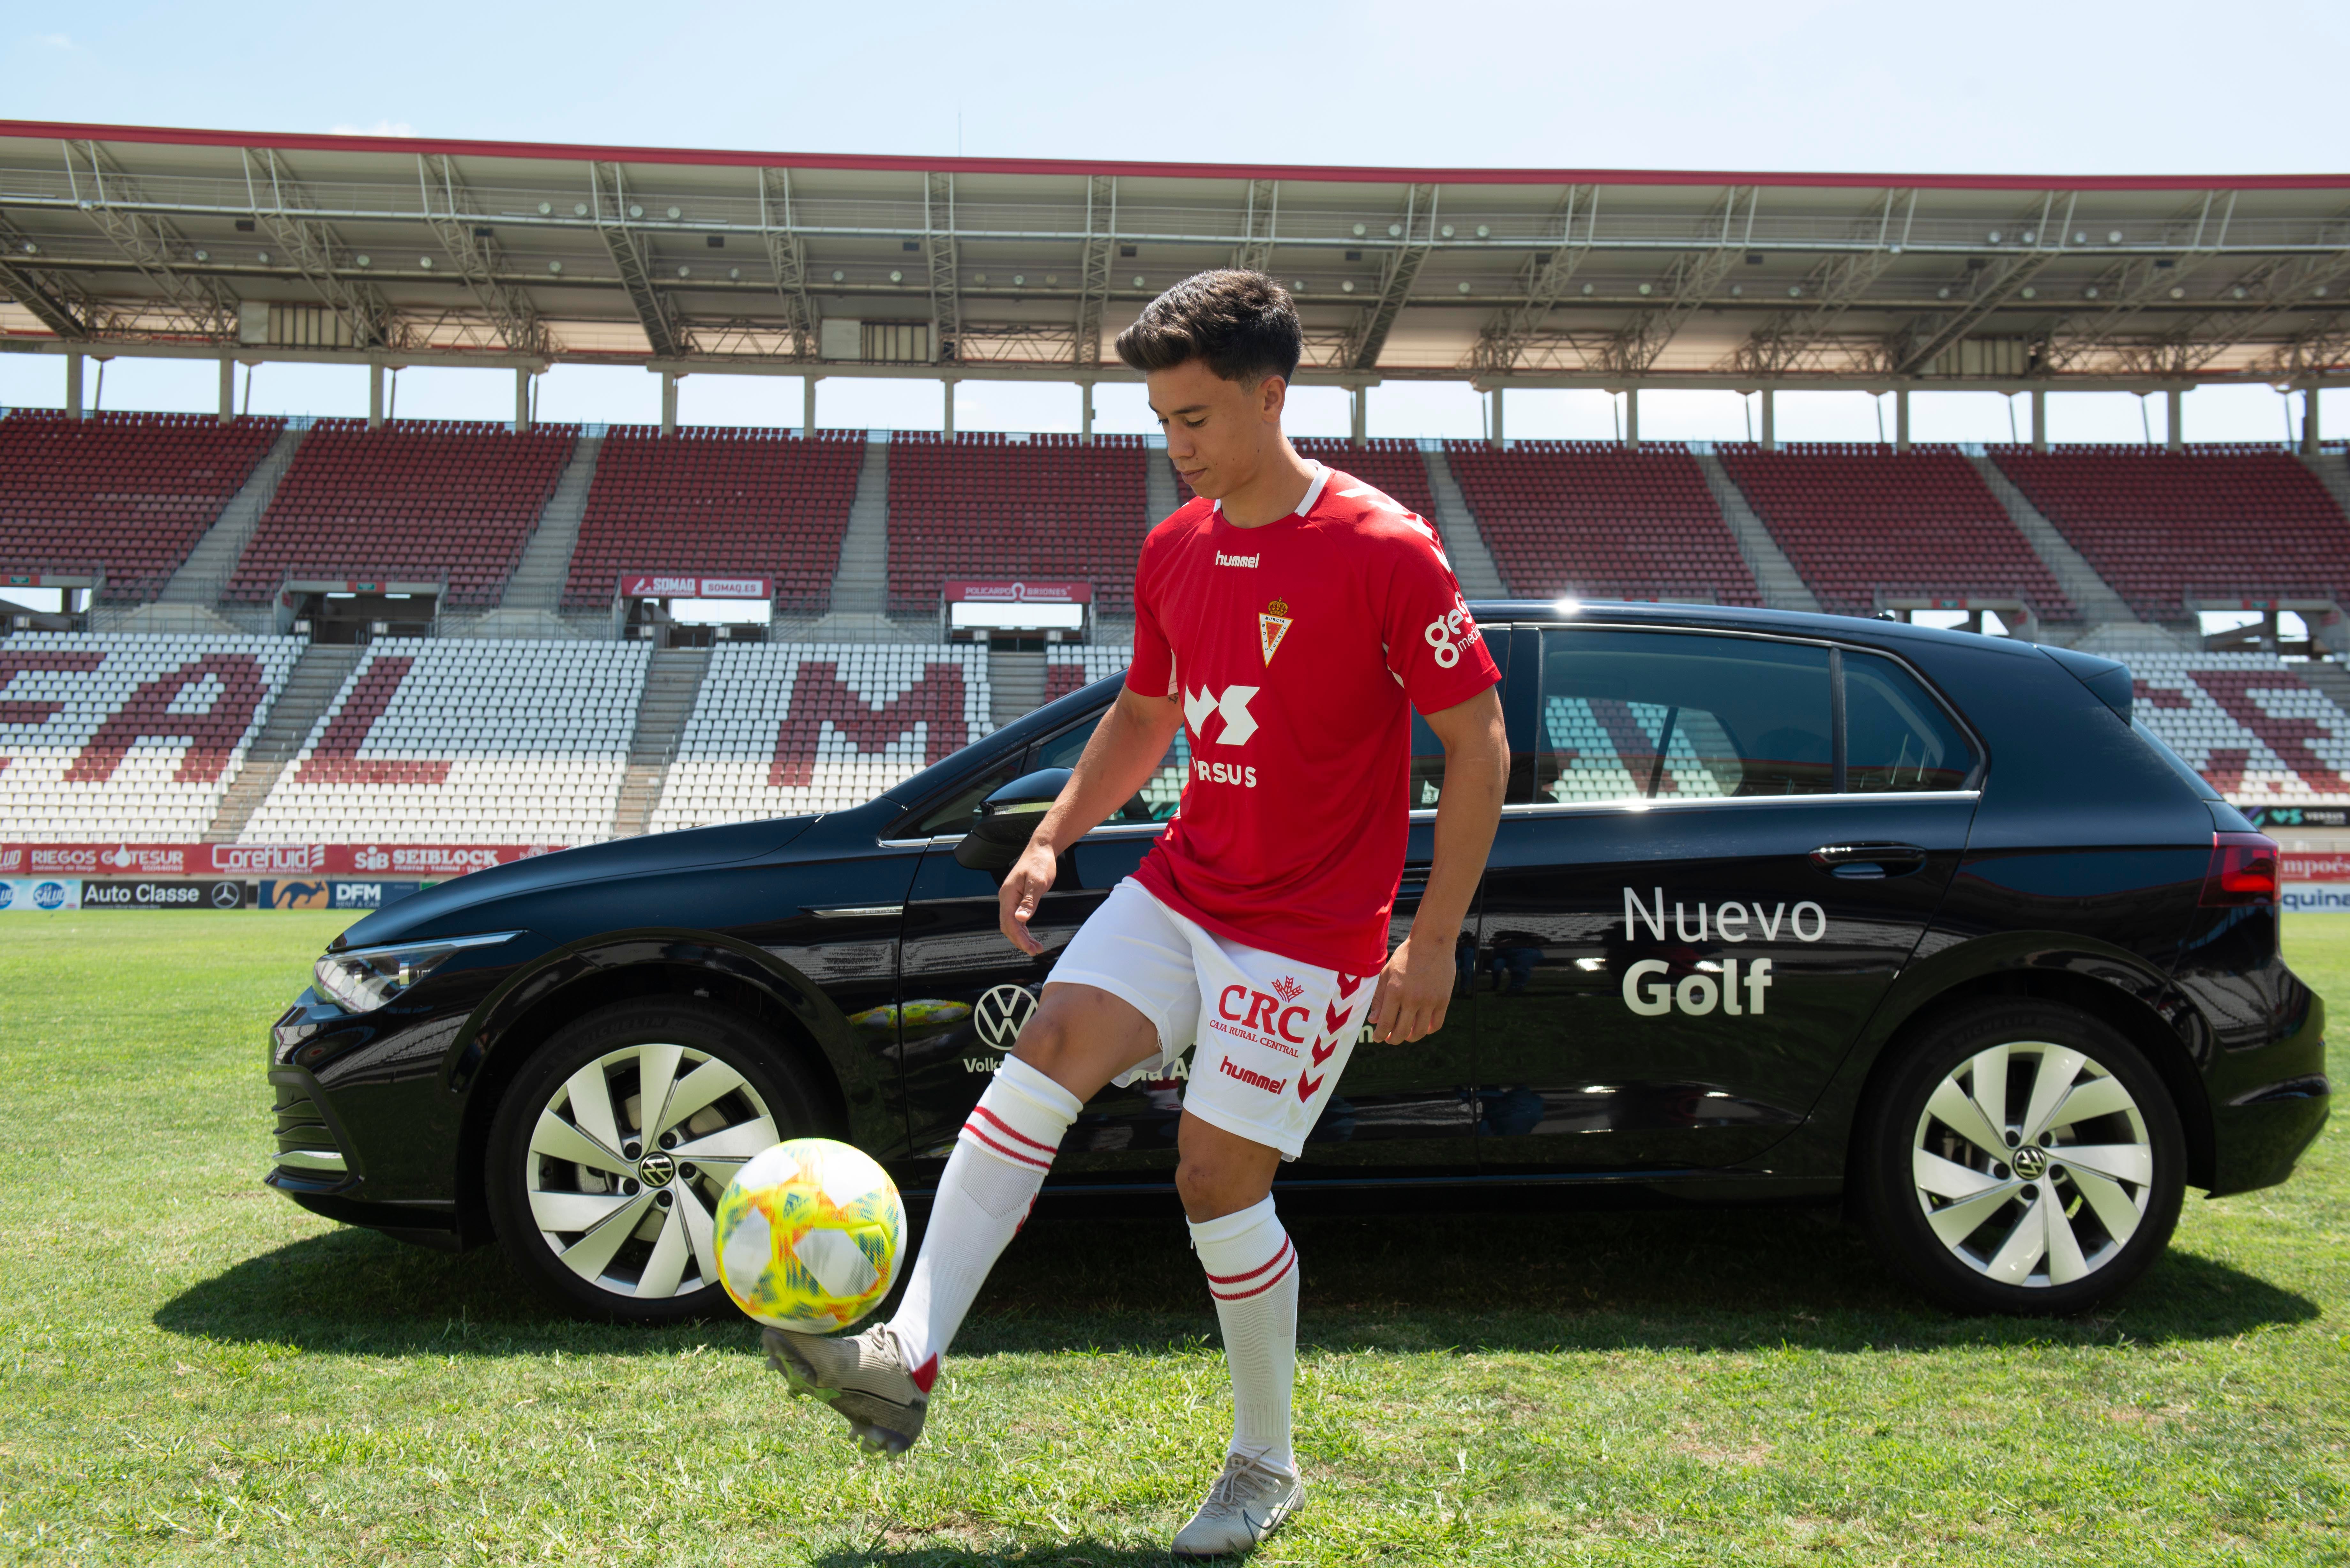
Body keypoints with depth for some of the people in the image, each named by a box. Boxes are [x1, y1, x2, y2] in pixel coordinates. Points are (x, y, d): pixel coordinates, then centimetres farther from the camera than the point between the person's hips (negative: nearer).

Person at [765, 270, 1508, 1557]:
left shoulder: (1386, 552, -15)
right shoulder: (1175, 551, 6)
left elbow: (1478, 743, -13)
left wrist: (1433, 942, -16)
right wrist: (1052, 839, 8)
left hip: (1309, 932, -6)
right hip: (1179, 890, 6)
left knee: (1219, 1180, -3)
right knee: (1044, 1052, -13)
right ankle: (908, 1360, -15)